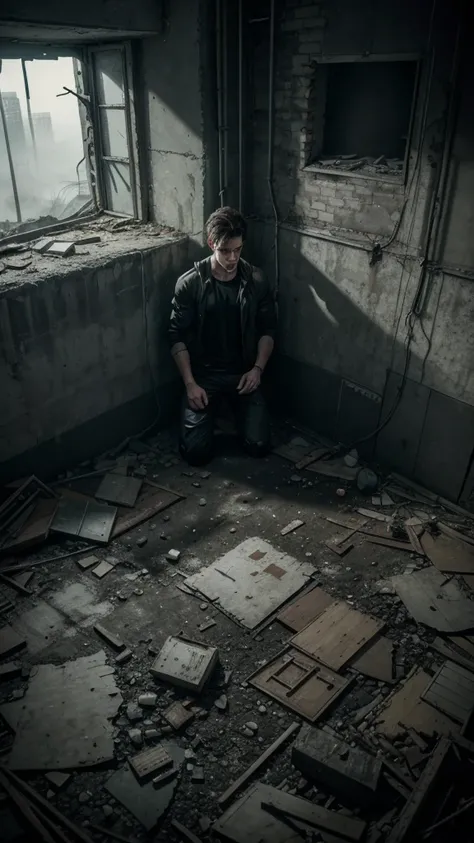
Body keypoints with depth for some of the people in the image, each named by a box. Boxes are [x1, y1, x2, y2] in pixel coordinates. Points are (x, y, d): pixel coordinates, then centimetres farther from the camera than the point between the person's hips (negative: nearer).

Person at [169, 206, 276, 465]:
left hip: (243, 374, 2)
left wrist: (257, 369, -8)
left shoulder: (256, 281, -3)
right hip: (203, 375, -1)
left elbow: (268, 330, 6)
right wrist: (190, 383, -15)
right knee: (196, 452, -13)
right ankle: (212, 410, 20)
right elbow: (177, 337, -7)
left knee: (259, 446, -10)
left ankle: (234, 409, 22)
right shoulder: (189, 283, -10)